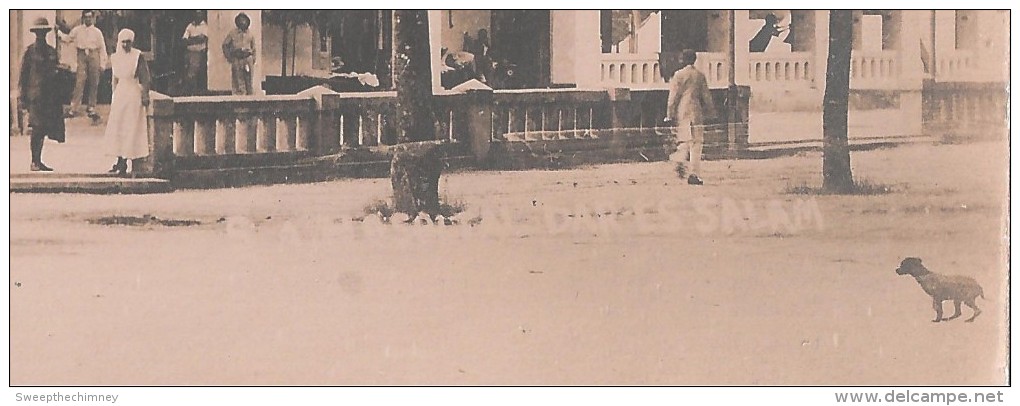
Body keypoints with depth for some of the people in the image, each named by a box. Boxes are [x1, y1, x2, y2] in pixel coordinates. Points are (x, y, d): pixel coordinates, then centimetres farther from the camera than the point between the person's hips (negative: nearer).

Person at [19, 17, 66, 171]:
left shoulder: (52, 51, 14)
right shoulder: (30, 51, 0)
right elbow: (23, 74, 0)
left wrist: (59, 94, 15)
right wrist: (22, 95, -6)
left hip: (50, 94, 5)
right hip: (35, 94, -5)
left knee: (43, 129, 7)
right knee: (37, 128, -9)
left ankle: (38, 161, 12)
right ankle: (34, 162, -6)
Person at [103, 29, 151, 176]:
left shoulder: (138, 56, -8)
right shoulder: (115, 57, 8)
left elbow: (144, 78, -10)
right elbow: (115, 79, 16)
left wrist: (145, 96, -15)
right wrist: (114, 96, 16)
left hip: (134, 93, -6)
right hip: (120, 92, 6)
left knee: (131, 128, -3)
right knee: (116, 127, 5)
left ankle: (124, 162, 0)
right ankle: (120, 161, 12)